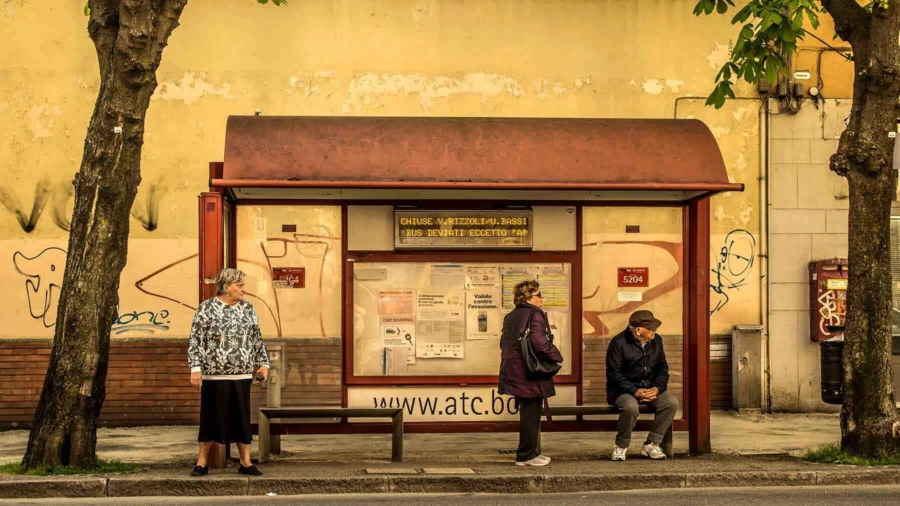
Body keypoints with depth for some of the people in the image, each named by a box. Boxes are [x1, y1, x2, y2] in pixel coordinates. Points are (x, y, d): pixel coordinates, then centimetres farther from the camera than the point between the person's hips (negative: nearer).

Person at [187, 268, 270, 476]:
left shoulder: (247, 308, 9)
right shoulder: (207, 307, -5)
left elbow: (257, 339, 16)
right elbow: (195, 340, -6)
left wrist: (263, 363, 11)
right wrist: (196, 368, -12)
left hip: (241, 376, 4)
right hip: (214, 375, -4)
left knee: (242, 419, 7)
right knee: (211, 418, 3)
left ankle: (245, 463, 15)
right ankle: (202, 463, 14)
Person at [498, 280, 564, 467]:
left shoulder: (510, 317, 14)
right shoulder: (535, 315, -13)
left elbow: (504, 343, 18)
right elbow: (540, 342, -24)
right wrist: (557, 356, -9)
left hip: (514, 372, 9)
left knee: (528, 414, 17)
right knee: (531, 414, -1)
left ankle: (530, 453, 24)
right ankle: (526, 455, 3)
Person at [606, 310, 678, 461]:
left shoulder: (656, 340, 4)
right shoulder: (619, 342, -13)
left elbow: (662, 367, 8)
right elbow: (614, 374, -14)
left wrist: (657, 388, -11)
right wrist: (635, 391, -24)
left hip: (651, 388, 5)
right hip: (624, 390, -5)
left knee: (671, 402, -22)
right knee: (631, 407, -37)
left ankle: (651, 444, -12)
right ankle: (621, 446, -12)